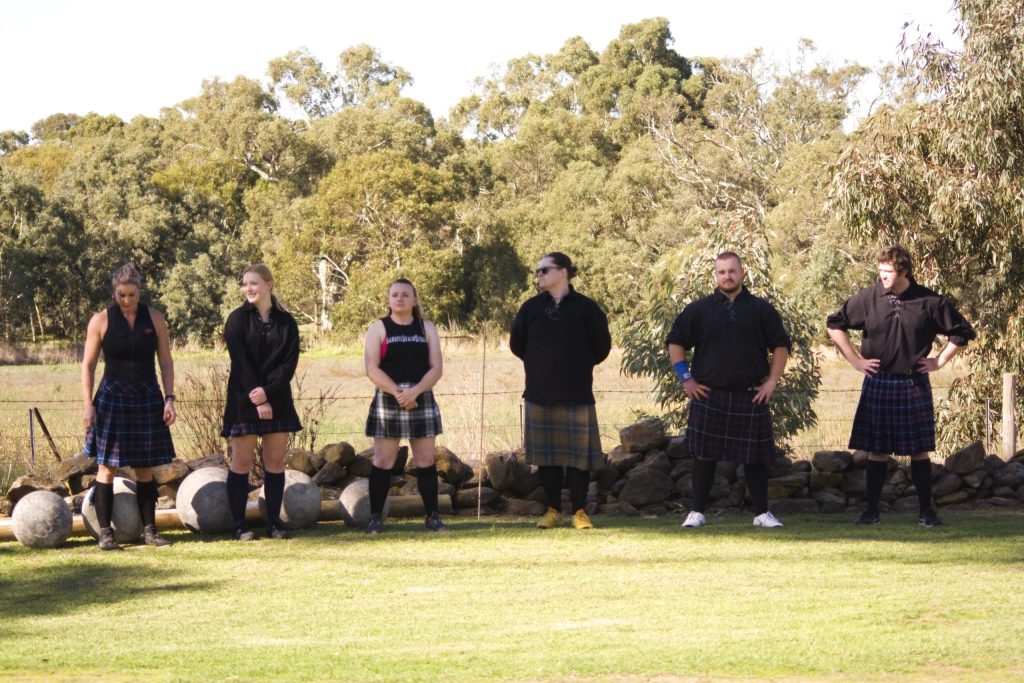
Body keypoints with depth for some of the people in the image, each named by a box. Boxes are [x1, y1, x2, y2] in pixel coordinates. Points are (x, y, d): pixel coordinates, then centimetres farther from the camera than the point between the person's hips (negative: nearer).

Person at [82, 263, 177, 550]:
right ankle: (105, 532, -1)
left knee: (144, 468, 6)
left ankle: (149, 530, 11)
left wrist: (169, 398, -2)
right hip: (112, 398, -2)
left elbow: (166, 362, 7)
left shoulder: (154, 318, 3)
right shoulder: (101, 321, -3)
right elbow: (88, 365, 0)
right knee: (107, 466, -3)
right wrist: (88, 404, -7)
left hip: (147, 399, 2)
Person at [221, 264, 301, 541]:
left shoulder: (286, 321, 6)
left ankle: (274, 523, 10)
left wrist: (268, 391, -16)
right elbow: (241, 362, -8)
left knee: (275, 462, 4)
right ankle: (239, 526, 2)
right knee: (241, 462, -1)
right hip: (244, 400, -3)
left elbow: (290, 362, -1)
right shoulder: (238, 319, -1)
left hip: (277, 399, 3)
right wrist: (257, 401, -16)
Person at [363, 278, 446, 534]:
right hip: (387, 401, -2)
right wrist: (398, 393, -17)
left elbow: (436, 367, 0)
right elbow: (371, 369, -7)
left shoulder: (427, 328, 9)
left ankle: (432, 517, 7)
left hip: (421, 400, 2)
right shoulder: (378, 328, 3)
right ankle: (375, 518, 2)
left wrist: (415, 391, -16)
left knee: (425, 460, 2)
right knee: (383, 461, -2)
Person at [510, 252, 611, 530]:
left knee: (578, 454, -1)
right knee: (546, 455, 5)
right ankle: (553, 510, 14)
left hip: (576, 394, -2)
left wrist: (580, 365, 11)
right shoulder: (531, 308, 6)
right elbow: (516, 343, 16)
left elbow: (602, 346, 6)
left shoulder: (585, 308, -1)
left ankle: (580, 511, 6)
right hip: (539, 394, 2)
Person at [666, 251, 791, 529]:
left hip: (750, 396, 0)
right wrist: (685, 378, 2)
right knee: (704, 455, 2)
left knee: (755, 456, 3)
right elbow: (675, 342, 10)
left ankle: (762, 513, 11)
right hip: (708, 395, 0)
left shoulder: (761, 309, 5)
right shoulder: (699, 309, 5)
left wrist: (772, 381, 1)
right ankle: (697, 512, 9)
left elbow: (781, 346, 10)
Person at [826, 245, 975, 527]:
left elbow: (961, 331, 7)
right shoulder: (868, 298, -2)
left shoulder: (929, 301, -4)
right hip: (877, 385, 1)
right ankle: (871, 510, 11)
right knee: (877, 451, 4)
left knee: (919, 450, 3)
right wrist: (854, 359, 5)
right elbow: (835, 324, 9)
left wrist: (939, 361, 2)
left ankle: (926, 511, 9)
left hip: (914, 386, -1)